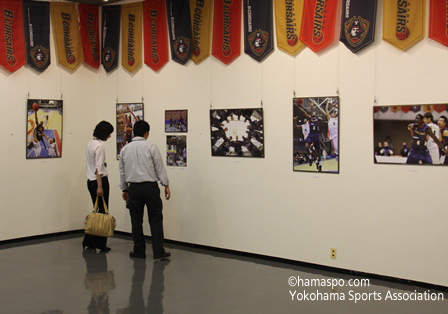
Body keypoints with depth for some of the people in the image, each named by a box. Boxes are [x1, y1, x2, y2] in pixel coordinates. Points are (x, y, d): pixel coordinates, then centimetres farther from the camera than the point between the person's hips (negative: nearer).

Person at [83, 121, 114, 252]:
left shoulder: (91, 143, 12)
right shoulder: (99, 146, -17)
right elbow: (98, 168, -22)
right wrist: (100, 186, -23)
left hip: (91, 181, 9)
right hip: (100, 181, -9)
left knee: (96, 211, 14)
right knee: (102, 212, -1)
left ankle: (89, 241, 15)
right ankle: (100, 244, 5)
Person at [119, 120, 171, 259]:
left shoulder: (125, 149, 6)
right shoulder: (151, 147, -6)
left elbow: (122, 172, 13)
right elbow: (160, 168, -5)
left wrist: (124, 189, 22)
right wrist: (166, 185, 2)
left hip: (134, 188, 3)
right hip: (150, 187, -3)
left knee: (136, 220, 9)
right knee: (155, 219, 2)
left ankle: (139, 251, 14)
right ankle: (158, 251, 0)